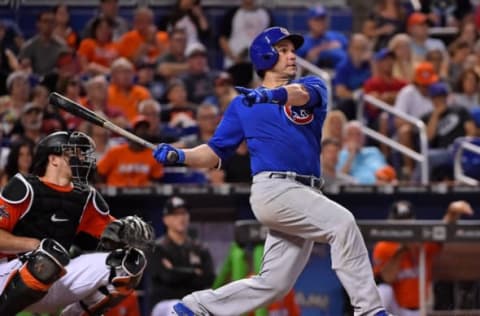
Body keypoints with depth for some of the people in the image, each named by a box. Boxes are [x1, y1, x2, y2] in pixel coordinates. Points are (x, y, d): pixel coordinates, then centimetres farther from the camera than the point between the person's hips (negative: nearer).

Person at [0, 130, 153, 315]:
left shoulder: (84, 198, 12)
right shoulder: (25, 188, -8)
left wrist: (127, 230, -8)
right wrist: (35, 244, -25)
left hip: (58, 283, 7)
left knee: (131, 262, -2)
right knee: (49, 258, -41)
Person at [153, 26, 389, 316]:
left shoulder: (312, 86, 15)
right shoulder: (242, 105, 13)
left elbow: (304, 94, -12)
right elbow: (215, 153, 14)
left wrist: (274, 95, -34)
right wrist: (180, 156, -6)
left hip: (305, 196, 4)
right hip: (274, 189, -4)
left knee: (274, 284, 2)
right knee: (342, 222, -25)